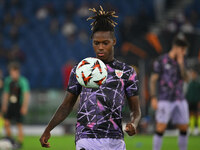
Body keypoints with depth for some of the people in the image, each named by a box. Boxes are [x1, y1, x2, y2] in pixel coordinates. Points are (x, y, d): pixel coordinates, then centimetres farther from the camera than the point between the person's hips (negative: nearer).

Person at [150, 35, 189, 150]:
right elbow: (153, 80, -3)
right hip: (165, 100, -5)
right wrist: (153, 98, -10)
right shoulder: (161, 61, -5)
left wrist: (180, 63, -12)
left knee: (184, 128, 6)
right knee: (161, 128, -9)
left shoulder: (181, 61, 10)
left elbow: (185, 79, -1)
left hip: (180, 100, 5)